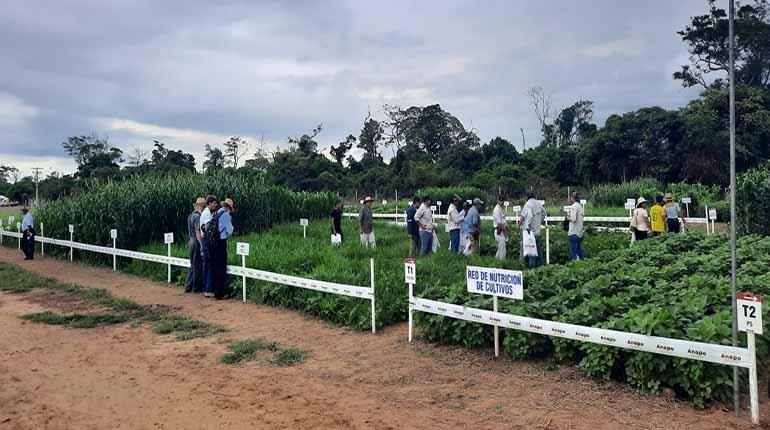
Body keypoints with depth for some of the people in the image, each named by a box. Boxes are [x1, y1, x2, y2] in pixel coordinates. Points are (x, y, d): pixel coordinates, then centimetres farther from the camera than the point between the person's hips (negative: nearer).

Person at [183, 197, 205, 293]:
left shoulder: (191, 215, 14)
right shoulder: (197, 216, -16)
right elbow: (198, 232, -21)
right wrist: (202, 245, -22)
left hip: (192, 242, 10)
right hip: (197, 242, -10)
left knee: (193, 265, 16)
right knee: (198, 265, -1)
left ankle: (188, 286, 19)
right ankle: (196, 287, 7)